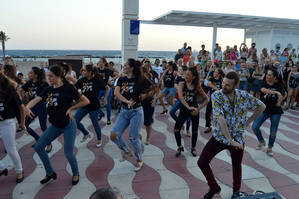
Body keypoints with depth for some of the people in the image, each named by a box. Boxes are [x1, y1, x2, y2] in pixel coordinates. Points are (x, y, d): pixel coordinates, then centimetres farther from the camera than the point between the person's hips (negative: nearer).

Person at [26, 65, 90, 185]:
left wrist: (70, 108, -13)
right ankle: (50, 173, 25)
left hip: (68, 125, -7)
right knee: (38, 147, 7)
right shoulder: (49, 90, 6)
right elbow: (36, 100, -6)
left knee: (68, 153, -3)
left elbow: (86, 101, -12)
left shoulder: (68, 88, -12)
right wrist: (28, 107, -26)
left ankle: (75, 174, 28)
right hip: (55, 125, 7)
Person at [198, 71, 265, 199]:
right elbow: (220, 119, -25)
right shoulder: (216, 96, -15)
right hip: (219, 136, -1)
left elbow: (261, 106, 10)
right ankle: (214, 187, 22)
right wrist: (230, 140, -29)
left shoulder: (244, 96, -7)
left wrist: (248, 121, 5)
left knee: (236, 166, 17)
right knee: (202, 162, -3)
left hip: (237, 138, 1)